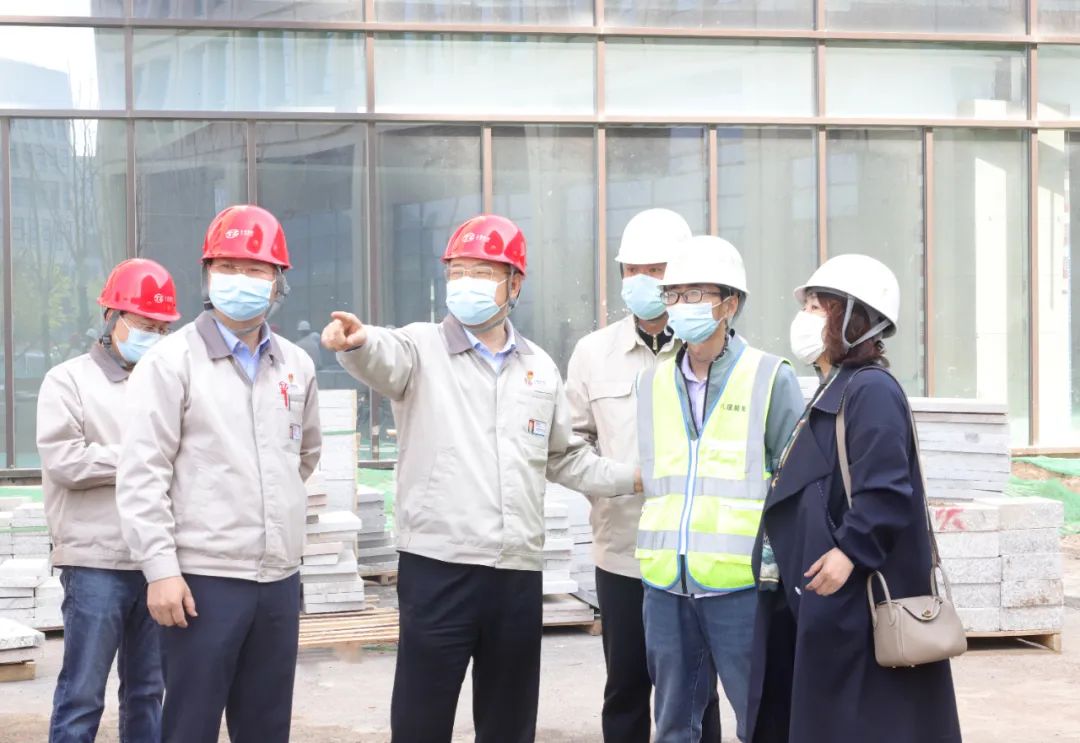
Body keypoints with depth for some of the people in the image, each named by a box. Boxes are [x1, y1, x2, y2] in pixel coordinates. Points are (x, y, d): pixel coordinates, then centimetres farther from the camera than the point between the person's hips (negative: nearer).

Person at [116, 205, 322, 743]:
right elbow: (141, 476, -10)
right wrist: (161, 569, -16)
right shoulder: (172, 361, -5)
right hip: (203, 578, -5)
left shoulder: (296, 366, 11)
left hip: (280, 578, 5)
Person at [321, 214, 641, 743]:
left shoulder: (539, 368, 13)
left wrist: (634, 479, 19)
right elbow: (383, 357, -26)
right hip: (439, 568, -4)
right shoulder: (423, 349, -1)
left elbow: (565, 457, 25)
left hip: (519, 573, 4)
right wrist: (356, 341, -47)